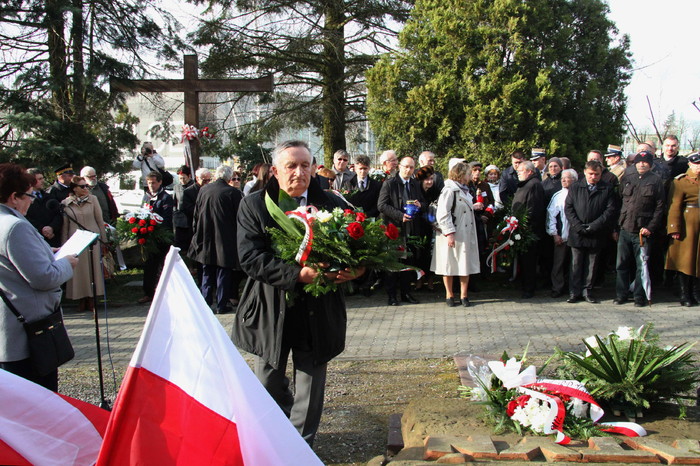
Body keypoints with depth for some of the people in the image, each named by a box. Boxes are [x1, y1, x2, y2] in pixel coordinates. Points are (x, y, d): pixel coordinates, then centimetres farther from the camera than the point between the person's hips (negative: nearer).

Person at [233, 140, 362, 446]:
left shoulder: (332, 204, 0)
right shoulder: (253, 206, -6)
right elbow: (250, 259, -16)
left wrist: (355, 269, -23)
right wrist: (297, 274, -27)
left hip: (318, 313, 0)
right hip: (270, 311, 0)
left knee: (311, 384, 12)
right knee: (268, 384, 18)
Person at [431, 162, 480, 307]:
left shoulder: (464, 190, 14)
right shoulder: (449, 190, -14)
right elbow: (442, 214, -19)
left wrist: (474, 206, 11)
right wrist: (449, 233, -22)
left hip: (466, 235, 8)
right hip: (452, 235, -8)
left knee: (466, 264, 7)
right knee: (449, 264, 5)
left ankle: (464, 295, 16)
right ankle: (449, 294, 18)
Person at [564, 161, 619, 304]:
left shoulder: (608, 189, 3)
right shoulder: (575, 188, 8)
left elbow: (611, 210, -4)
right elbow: (568, 208, 3)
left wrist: (593, 226, -12)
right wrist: (578, 226, -9)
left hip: (596, 234, -1)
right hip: (577, 233, 1)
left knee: (592, 264, 7)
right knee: (576, 264, 4)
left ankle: (587, 291, 16)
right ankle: (575, 292, 10)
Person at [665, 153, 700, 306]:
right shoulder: (680, 181, -3)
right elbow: (674, 206, -10)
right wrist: (675, 229, -17)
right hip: (687, 224, -5)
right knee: (685, 258, -1)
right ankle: (685, 295, 6)